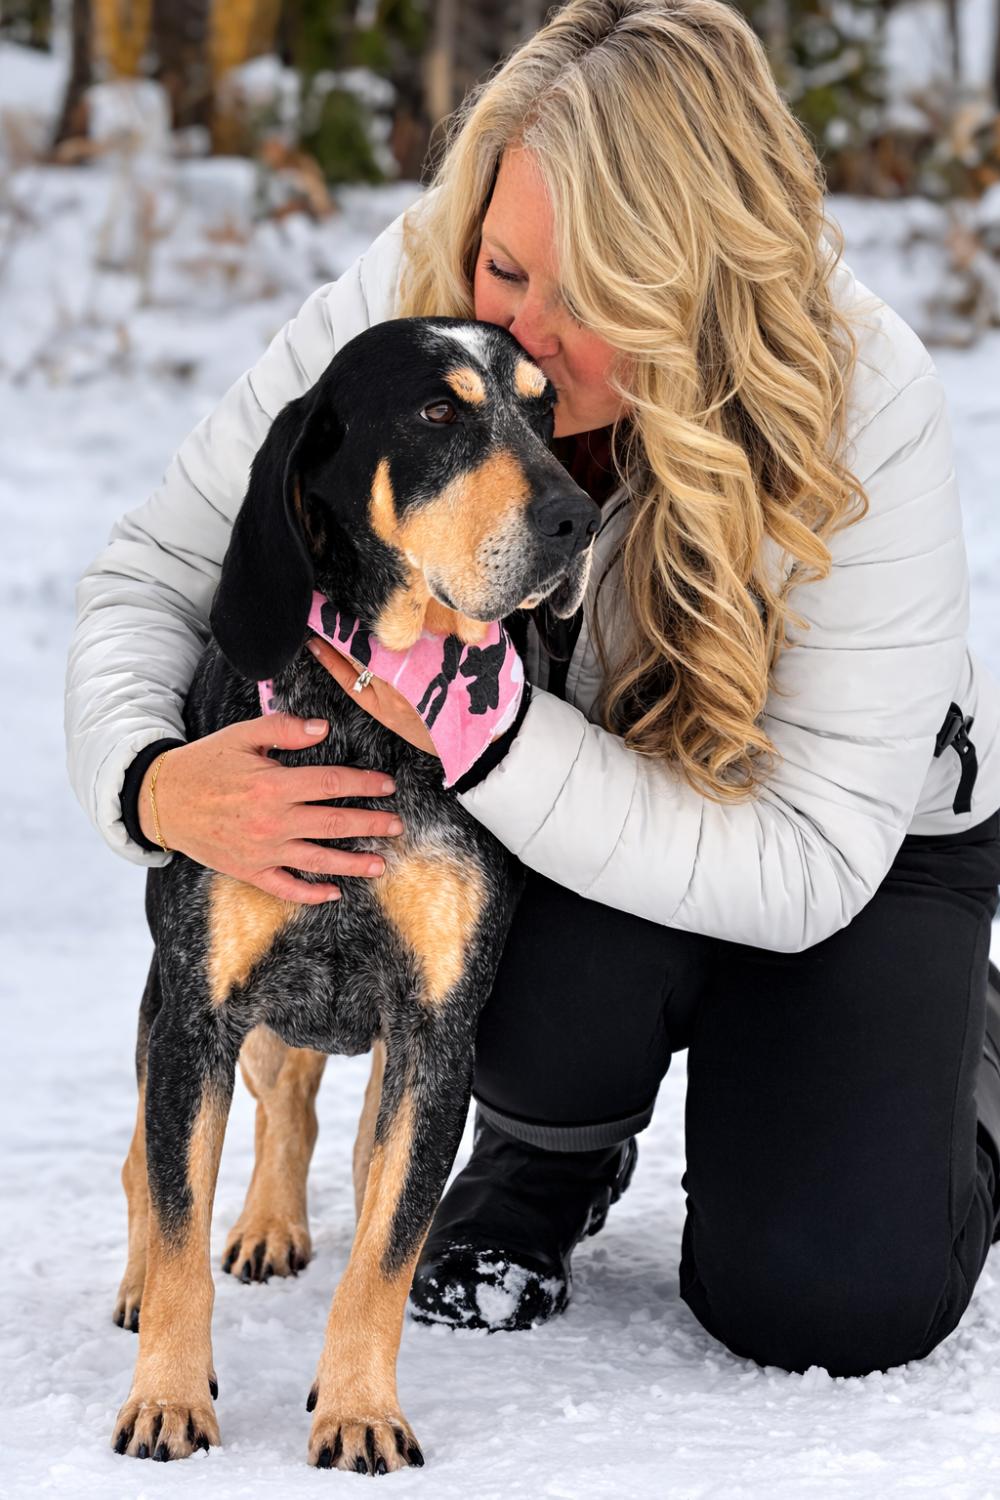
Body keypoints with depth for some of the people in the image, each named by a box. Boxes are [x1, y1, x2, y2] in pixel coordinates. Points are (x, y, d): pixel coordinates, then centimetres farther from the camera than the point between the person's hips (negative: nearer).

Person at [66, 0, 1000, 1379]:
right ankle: (547, 1151, 3)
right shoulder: (406, 297, -27)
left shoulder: (863, 408, -34)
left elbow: (805, 866, -35)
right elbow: (158, 569, -16)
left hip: (874, 830, -1)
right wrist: (150, 778, -38)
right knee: (566, 972, -35)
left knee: (827, 1304, -18)